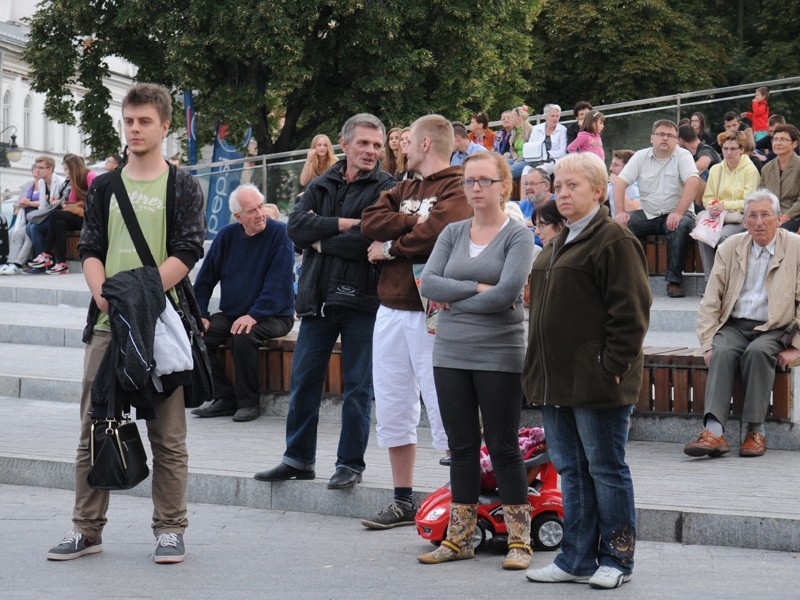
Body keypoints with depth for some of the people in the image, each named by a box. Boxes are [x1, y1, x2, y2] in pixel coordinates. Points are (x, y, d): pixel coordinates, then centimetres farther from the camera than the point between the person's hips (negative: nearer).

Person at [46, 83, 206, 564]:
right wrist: (103, 293, -10)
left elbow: (187, 253, -6)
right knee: (94, 430, 5)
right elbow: (91, 249, 10)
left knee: (168, 436, 1)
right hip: (108, 325, 4)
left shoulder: (182, 187, 4)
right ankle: (87, 529, 12)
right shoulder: (105, 187, 14)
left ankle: (170, 529, 9)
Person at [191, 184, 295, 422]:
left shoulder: (279, 233, -10)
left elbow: (278, 282, -17)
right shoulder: (227, 236, 4)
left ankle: (248, 403, -15)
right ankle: (224, 398, -5)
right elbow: (205, 278, 10)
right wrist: (201, 315, -2)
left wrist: (254, 315, -26)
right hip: (231, 313, 5)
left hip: (274, 316, -5)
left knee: (242, 337, -33)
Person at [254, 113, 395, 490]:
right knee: (303, 380, 7)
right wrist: (344, 224, -12)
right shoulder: (321, 185, 12)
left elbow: (371, 239, -17)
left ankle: (351, 463, 12)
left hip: (362, 301, -4)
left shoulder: (386, 188, -2)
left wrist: (322, 241, -6)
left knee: (358, 386, 3)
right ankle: (298, 459, 18)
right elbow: (297, 227, -4)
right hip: (319, 299, 4)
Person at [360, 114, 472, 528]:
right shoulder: (406, 189, 20)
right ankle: (403, 502, 18)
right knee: (392, 410, 10)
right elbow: (371, 221, 6)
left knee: (443, 410, -7)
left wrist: (389, 248, -6)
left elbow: (438, 234, -20)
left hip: (430, 313, -8)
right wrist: (412, 222, -10)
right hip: (391, 311, 8)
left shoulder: (456, 190, -5)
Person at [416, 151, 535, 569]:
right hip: (451, 355, 5)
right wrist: (478, 288, -13)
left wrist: (453, 298, -9)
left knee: (503, 447, 0)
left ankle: (519, 540, 8)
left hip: (499, 357, -5)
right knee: (461, 448, 9)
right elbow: (428, 283, -2)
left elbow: (507, 293, -17)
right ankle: (459, 538, 16)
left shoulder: (517, 236, -3)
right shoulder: (453, 233, 11)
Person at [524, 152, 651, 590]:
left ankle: (616, 560, 10)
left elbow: (630, 311, -15)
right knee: (570, 470, 12)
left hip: (596, 382, -9)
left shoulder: (614, 242, -10)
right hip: (556, 381, 9)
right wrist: (538, 371, 17)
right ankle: (577, 559, 19)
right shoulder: (557, 245, 18)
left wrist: (614, 366, -18)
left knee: (606, 469, 0)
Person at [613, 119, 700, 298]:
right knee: (619, 224, -20)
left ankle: (674, 280, -25)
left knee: (681, 226, -35)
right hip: (647, 215, 3)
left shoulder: (682, 156, -3)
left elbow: (692, 182, -18)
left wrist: (678, 213, -30)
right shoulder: (641, 157, 6)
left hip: (674, 214, -3)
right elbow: (620, 182, -1)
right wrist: (620, 212, -16)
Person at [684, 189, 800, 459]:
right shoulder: (730, 248, 8)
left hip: (774, 329, -2)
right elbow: (710, 301, 7)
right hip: (734, 325, 2)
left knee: (757, 352, -34)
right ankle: (714, 432, -41)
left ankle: (756, 431, -26)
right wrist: (708, 343, -5)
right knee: (723, 352, -30)